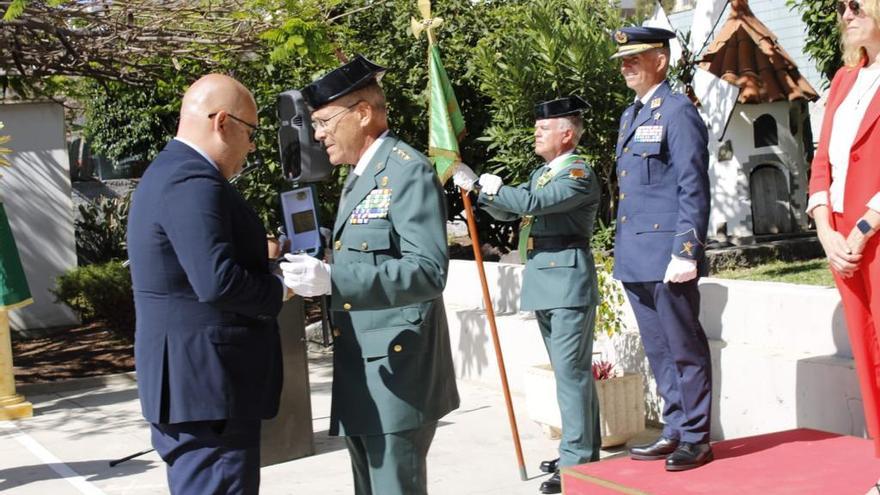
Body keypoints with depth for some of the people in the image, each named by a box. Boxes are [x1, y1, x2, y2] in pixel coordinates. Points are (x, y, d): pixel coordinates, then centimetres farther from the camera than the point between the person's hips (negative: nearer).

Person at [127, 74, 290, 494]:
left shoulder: (169, 172, 15)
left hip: (186, 381, 11)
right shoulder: (194, 183, -19)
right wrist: (282, 289, -12)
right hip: (209, 384, -11)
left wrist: (259, 252, 13)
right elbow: (218, 281, -28)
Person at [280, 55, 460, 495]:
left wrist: (332, 280, -32)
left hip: (398, 376, -10)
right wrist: (316, 271, 8)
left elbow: (429, 271, -24)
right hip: (360, 377, 10)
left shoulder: (409, 171, -13)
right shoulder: (359, 177, 17)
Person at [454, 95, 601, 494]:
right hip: (543, 283, 10)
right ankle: (583, 451, 24)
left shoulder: (579, 173, -11)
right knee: (569, 371, 15)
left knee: (572, 372, -9)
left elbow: (533, 203, -24)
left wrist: (491, 188, -12)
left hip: (568, 282, -9)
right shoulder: (541, 173, 18)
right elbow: (509, 211, 14)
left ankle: (577, 461, -7)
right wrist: (475, 186, 0)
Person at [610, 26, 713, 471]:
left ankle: (696, 439, 11)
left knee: (685, 349, 1)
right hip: (635, 258, 9)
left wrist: (686, 252, -19)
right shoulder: (630, 116, 17)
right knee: (658, 351, 14)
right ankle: (674, 432, 24)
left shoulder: (678, 112, -9)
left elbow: (694, 189, -14)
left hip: (666, 257, -9)